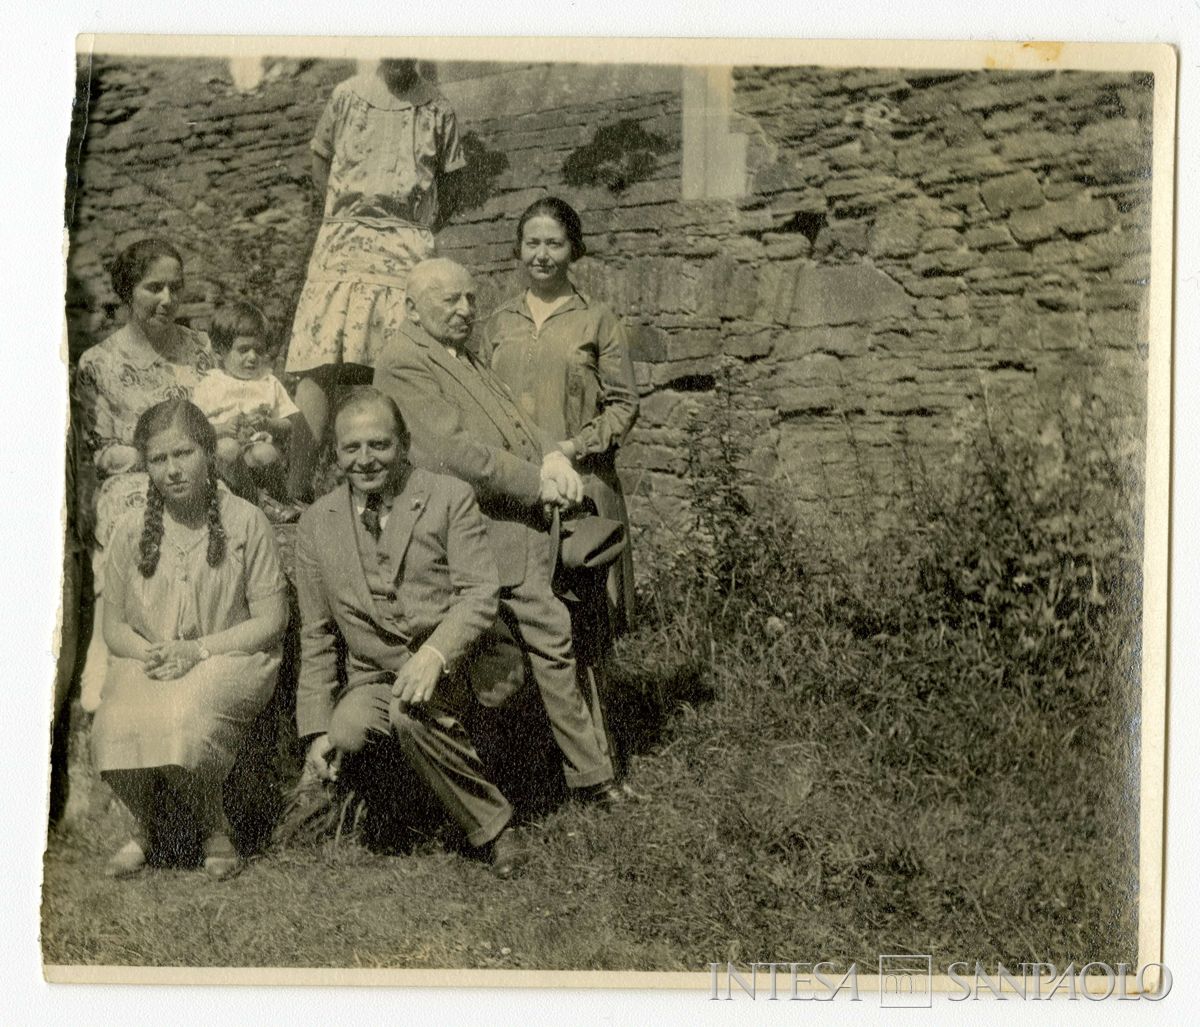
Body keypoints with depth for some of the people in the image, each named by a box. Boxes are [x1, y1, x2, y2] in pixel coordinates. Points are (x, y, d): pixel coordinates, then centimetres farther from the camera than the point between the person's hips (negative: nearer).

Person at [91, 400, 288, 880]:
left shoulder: (246, 523, -3)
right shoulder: (130, 530, 5)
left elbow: (271, 621, -4)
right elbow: (114, 628, 10)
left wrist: (196, 650, -15)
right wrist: (149, 653, -13)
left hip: (228, 659, -3)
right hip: (146, 662, 3)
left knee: (181, 718, -36)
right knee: (113, 727, -30)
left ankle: (212, 827, -6)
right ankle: (145, 826, 2)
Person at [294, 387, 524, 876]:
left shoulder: (449, 498, 0)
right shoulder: (317, 524, 10)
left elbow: (479, 593, -9)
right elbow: (316, 637, 11)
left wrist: (434, 654, -27)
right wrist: (317, 729, 2)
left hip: (453, 669, -3)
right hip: (372, 678, 3)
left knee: (410, 712, -34)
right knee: (347, 730, -28)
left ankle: (492, 824, -10)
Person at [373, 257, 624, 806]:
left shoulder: (462, 355, 22)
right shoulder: (402, 363, -9)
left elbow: (510, 414, 20)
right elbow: (456, 449, -17)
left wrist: (552, 456, -1)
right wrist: (538, 483, -14)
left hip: (528, 519, 9)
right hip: (496, 529, -9)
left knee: (554, 645, 12)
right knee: (552, 642, -7)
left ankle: (590, 771, 20)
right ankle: (590, 774, 5)